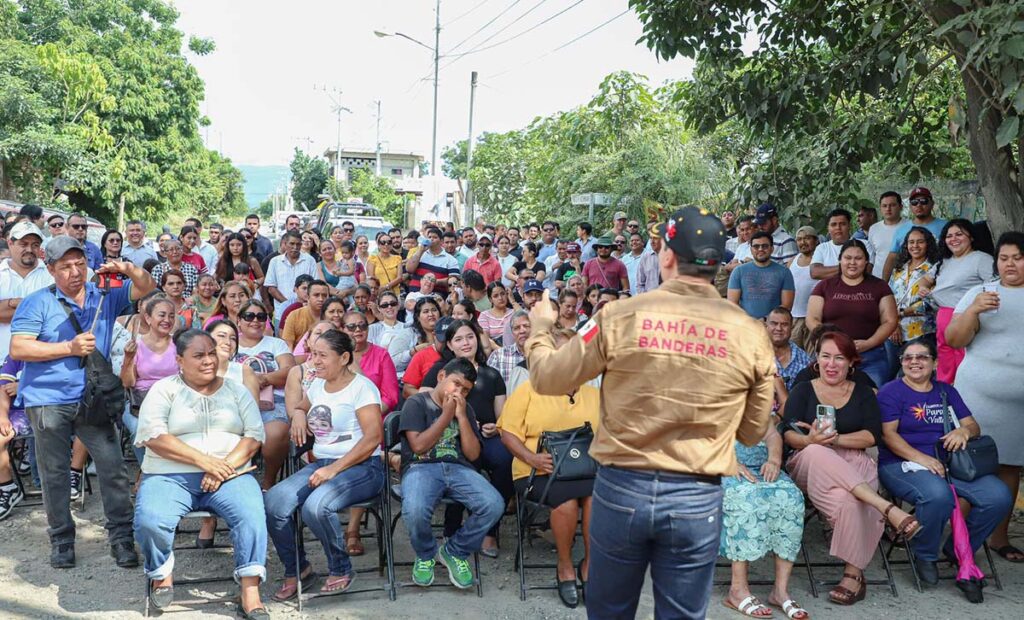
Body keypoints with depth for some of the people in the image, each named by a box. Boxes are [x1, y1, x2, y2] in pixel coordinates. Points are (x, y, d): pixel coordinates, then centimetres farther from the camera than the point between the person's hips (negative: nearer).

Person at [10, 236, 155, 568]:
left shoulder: (104, 295, 6)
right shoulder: (37, 303, -3)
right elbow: (18, 348, -10)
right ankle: (61, 540, 24)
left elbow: (146, 288, 2)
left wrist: (127, 269, -19)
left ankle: (121, 538, 8)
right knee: (54, 475, 9)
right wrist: (69, 347, -16)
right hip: (48, 400, -1)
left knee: (113, 468, -2)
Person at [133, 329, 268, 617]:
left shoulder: (237, 390, 13)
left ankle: (251, 597, -23)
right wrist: (203, 460, -16)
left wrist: (224, 467, -14)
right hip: (170, 476, -1)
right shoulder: (164, 389, 6)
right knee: (149, 521, -29)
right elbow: (153, 436, -8)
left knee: (252, 514, -28)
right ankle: (162, 574, 4)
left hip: (229, 475, 1)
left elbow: (254, 435, 4)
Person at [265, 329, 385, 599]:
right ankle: (295, 570, 5)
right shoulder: (317, 385, 15)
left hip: (361, 467, -6)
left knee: (315, 505, -34)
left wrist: (334, 469, -22)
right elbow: (300, 407, 37)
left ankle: (341, 570, -6)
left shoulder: (361, 386, -7)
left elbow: (374, 437, -16)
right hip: (321, 464, 7)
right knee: (273, 502, -19)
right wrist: (298, 415, 10)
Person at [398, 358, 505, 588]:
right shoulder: (416, 403, 6)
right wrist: (446, 415, -4)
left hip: (458, 468, 4)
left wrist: (461, 417, 0)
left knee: (494, 505, -26)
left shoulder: (465, 409, 19)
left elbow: (473, 454, 9)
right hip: (421, 468, -4)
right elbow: (419, 446, -7)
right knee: (414, 511, -37)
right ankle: (426, 555, 0)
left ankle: (454, 552, 1)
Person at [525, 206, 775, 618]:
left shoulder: (620, 316, -10)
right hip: (697, 497, 1)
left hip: (621, 487, 0)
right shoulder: (751, 334, -6)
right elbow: (753, 432, 6)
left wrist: (540, 329, 21)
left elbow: (547, 379, 1)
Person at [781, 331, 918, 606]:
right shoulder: (803, 390, 16)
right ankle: (888, 509, -42)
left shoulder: (863, 394, 18)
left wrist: (834, 438, -15)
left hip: (853, 465, 1)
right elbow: (789, 434, 2)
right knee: (816, 453, -39)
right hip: (808, 465, 0)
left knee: (846, 498, -37)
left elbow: (872, 436, 2)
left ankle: (854, 573, -25)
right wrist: (811, 440, -21)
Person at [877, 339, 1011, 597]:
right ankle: (925, 556, -8)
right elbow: (888, 434, -8)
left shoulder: (946, 392, 20)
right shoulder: (891, 391, 3)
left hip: (950, 462, 6)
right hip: (902, 464, -6)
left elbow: (974, 426, 16)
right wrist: (921, 458, -20)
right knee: (938, 495, -37)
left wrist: (964, 431, -9)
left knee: (999, 496, -18)